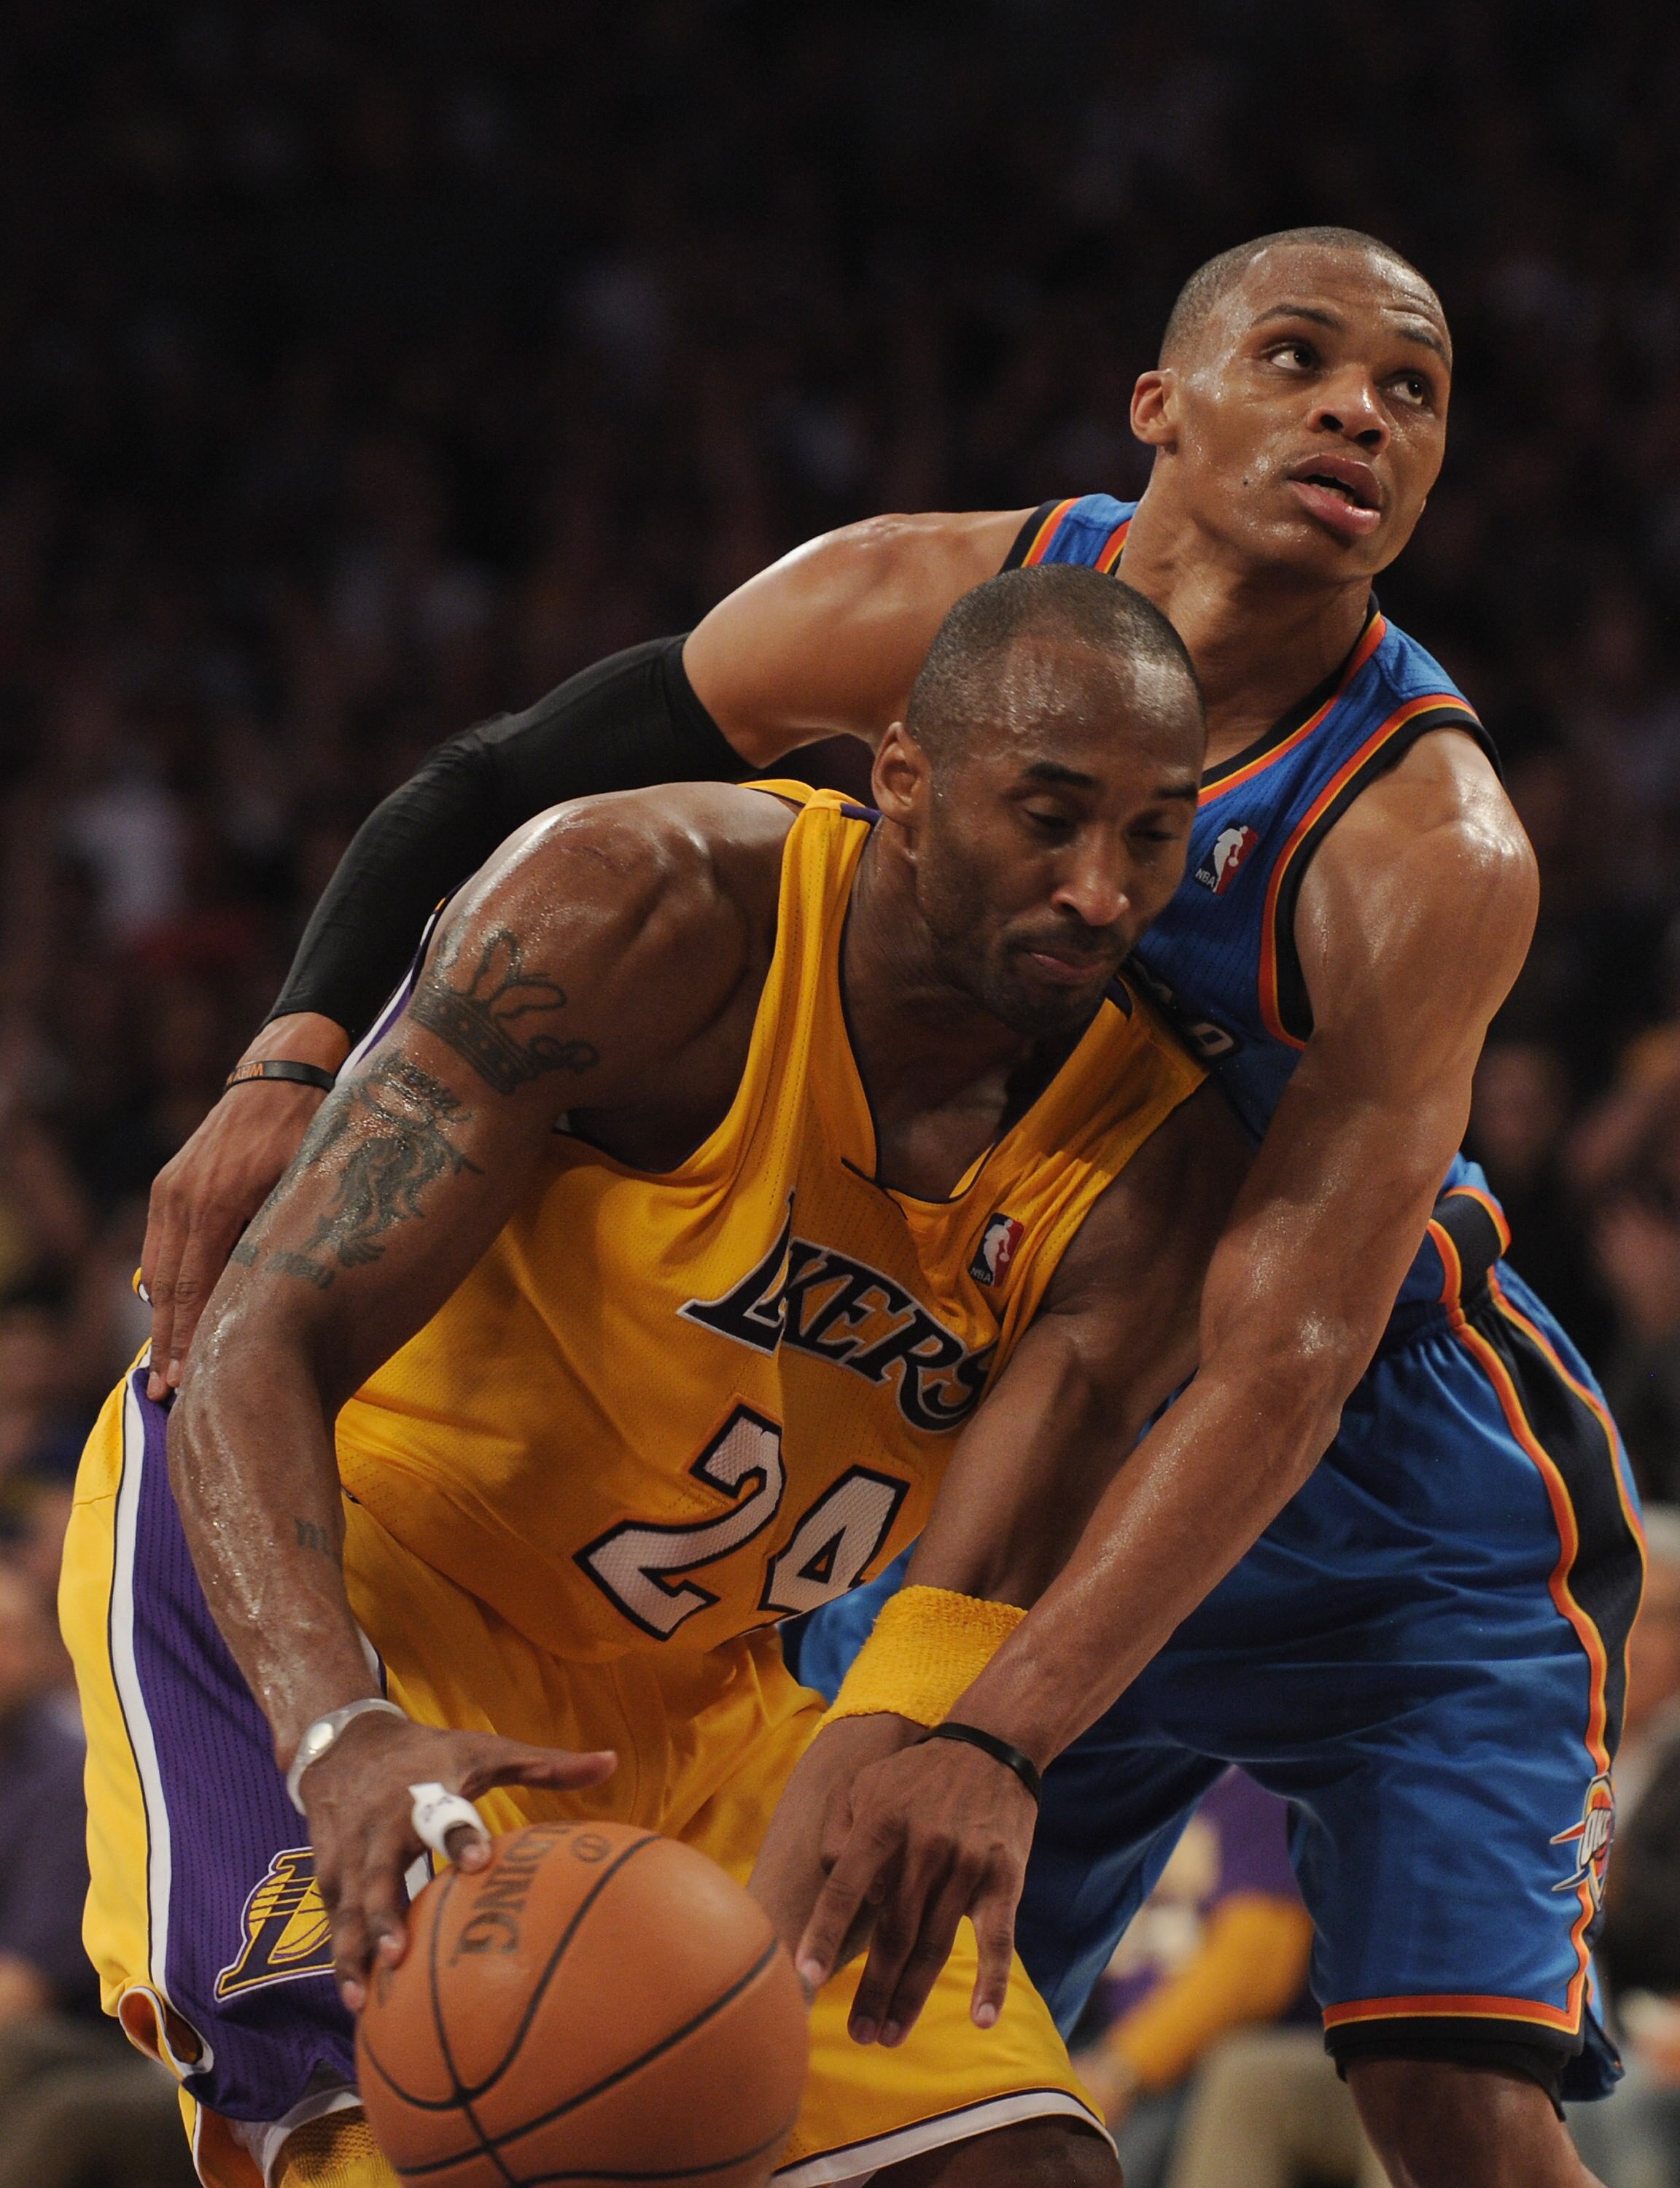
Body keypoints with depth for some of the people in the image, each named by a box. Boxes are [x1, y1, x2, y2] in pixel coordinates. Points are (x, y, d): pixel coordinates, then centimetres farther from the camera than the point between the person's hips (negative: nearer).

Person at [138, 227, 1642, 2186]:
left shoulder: (1428, 848, -28)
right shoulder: (926, 609, -16)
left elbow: (1276, 1372, -34)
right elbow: (496, 797, -3)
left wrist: (1003, 1745, -45)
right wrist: (297, 1063, -22)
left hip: (1402, 1488, -4)